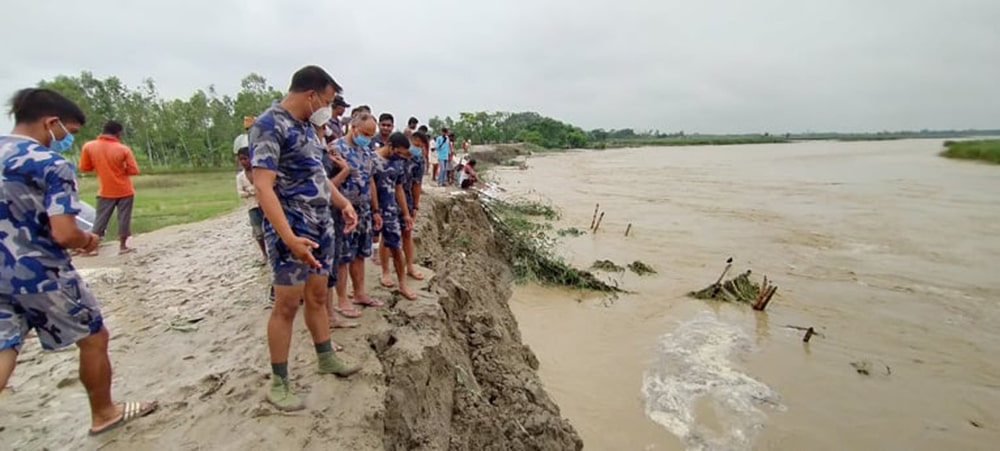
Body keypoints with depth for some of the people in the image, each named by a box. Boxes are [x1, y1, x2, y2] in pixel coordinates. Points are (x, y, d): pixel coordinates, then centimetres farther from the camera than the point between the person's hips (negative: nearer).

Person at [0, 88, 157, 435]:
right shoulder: (52, 165, -17)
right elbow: (64, 234, -25)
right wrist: (87, 240, -4)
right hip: (41, 275, -7)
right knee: (94, 339, 14)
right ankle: (104, 414, 32)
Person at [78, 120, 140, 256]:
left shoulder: (89, 146, -5)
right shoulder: (123, 149, -12)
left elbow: (84, 168, 4)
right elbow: (134, 170, -9)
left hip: (105, 191, 2)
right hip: (125, 191, -2)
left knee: (100, 219, 11)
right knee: (124, 218, 6)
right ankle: (122, 246, 12)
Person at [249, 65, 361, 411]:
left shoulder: (306, 126, 13)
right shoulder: (269, 126, -15)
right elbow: (263, 187, -23)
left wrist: (343, 204, 12)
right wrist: (290, 238, -32)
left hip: (321, 226, 8)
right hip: (292, 231, -8)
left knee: (318, 296, 17)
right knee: (287, 304, 0)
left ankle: (326, 359, 31)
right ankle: (278, 383, 13)